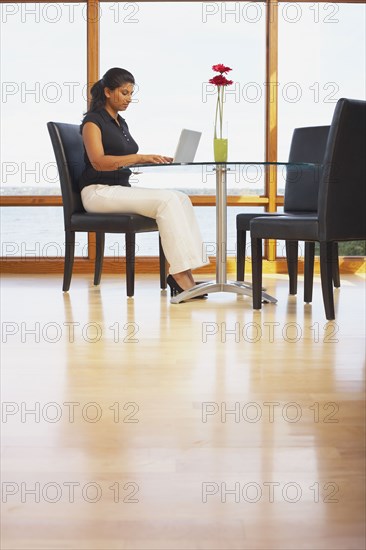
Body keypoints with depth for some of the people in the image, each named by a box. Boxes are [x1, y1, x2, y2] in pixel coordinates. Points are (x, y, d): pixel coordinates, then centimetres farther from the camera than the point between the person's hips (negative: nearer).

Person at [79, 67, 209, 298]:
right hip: (99, 192, -8)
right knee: (165, 200, -28)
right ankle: (180, 276, -29)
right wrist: (140, 158, -24)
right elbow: (98, 162, -18)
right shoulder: (93, 120, -6)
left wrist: (154, 159, 4)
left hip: (122, 189, 8)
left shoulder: (121, 122, 19)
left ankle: (184, 275, -25)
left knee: (181, 198, -16)